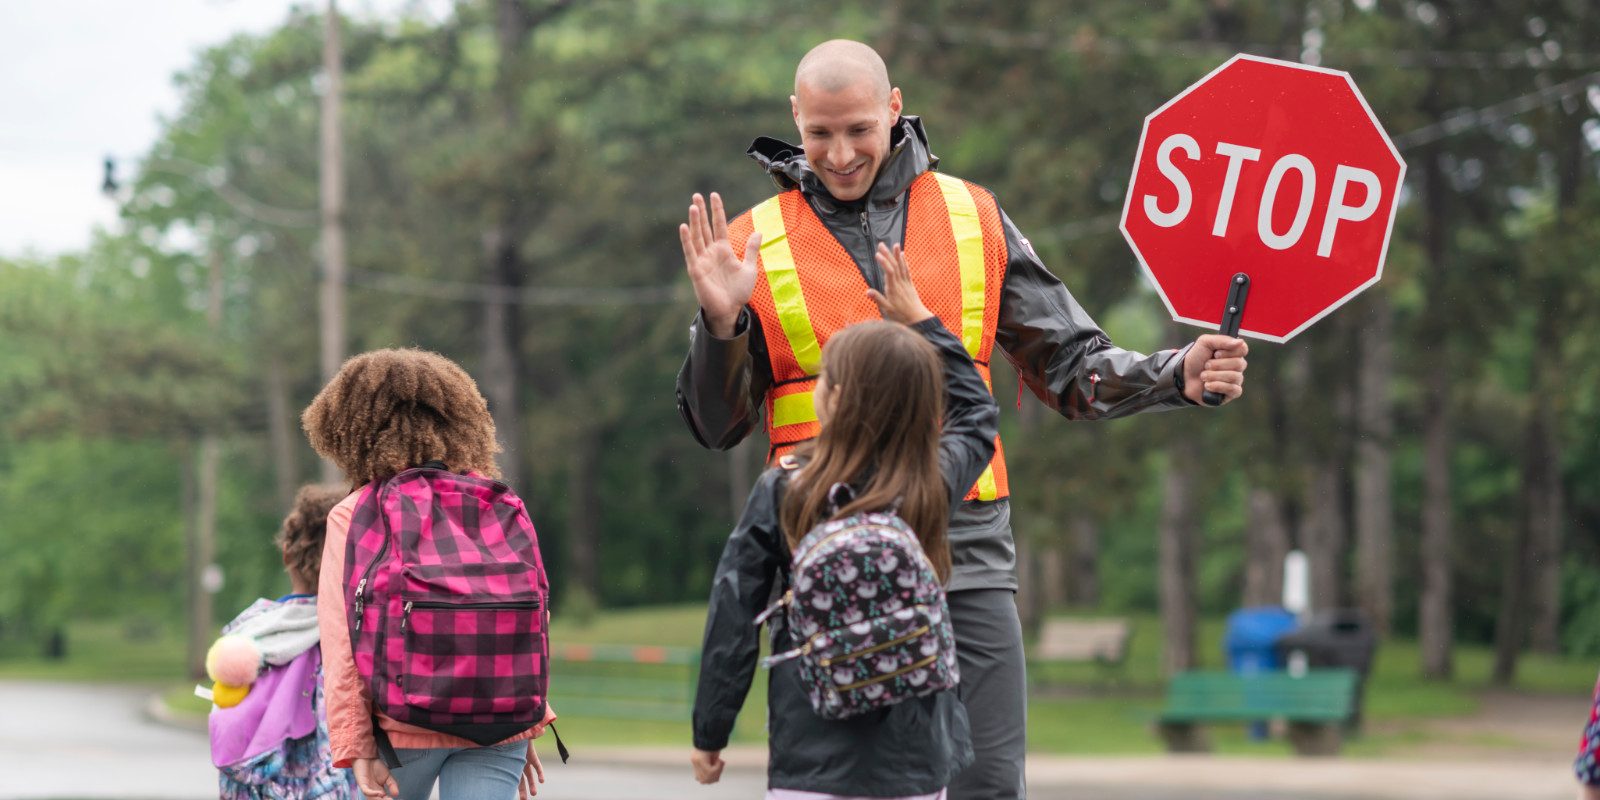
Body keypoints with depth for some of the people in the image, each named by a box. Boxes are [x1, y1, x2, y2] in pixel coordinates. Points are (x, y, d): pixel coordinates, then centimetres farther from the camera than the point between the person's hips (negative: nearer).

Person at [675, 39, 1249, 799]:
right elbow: (717, 426, 5)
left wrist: (1179, 374, -5)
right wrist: (720, 324, -13)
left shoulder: (973, 218, 10)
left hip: (967, 561, 1)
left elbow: (1071, 366, 13)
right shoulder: (756, 242, 5)